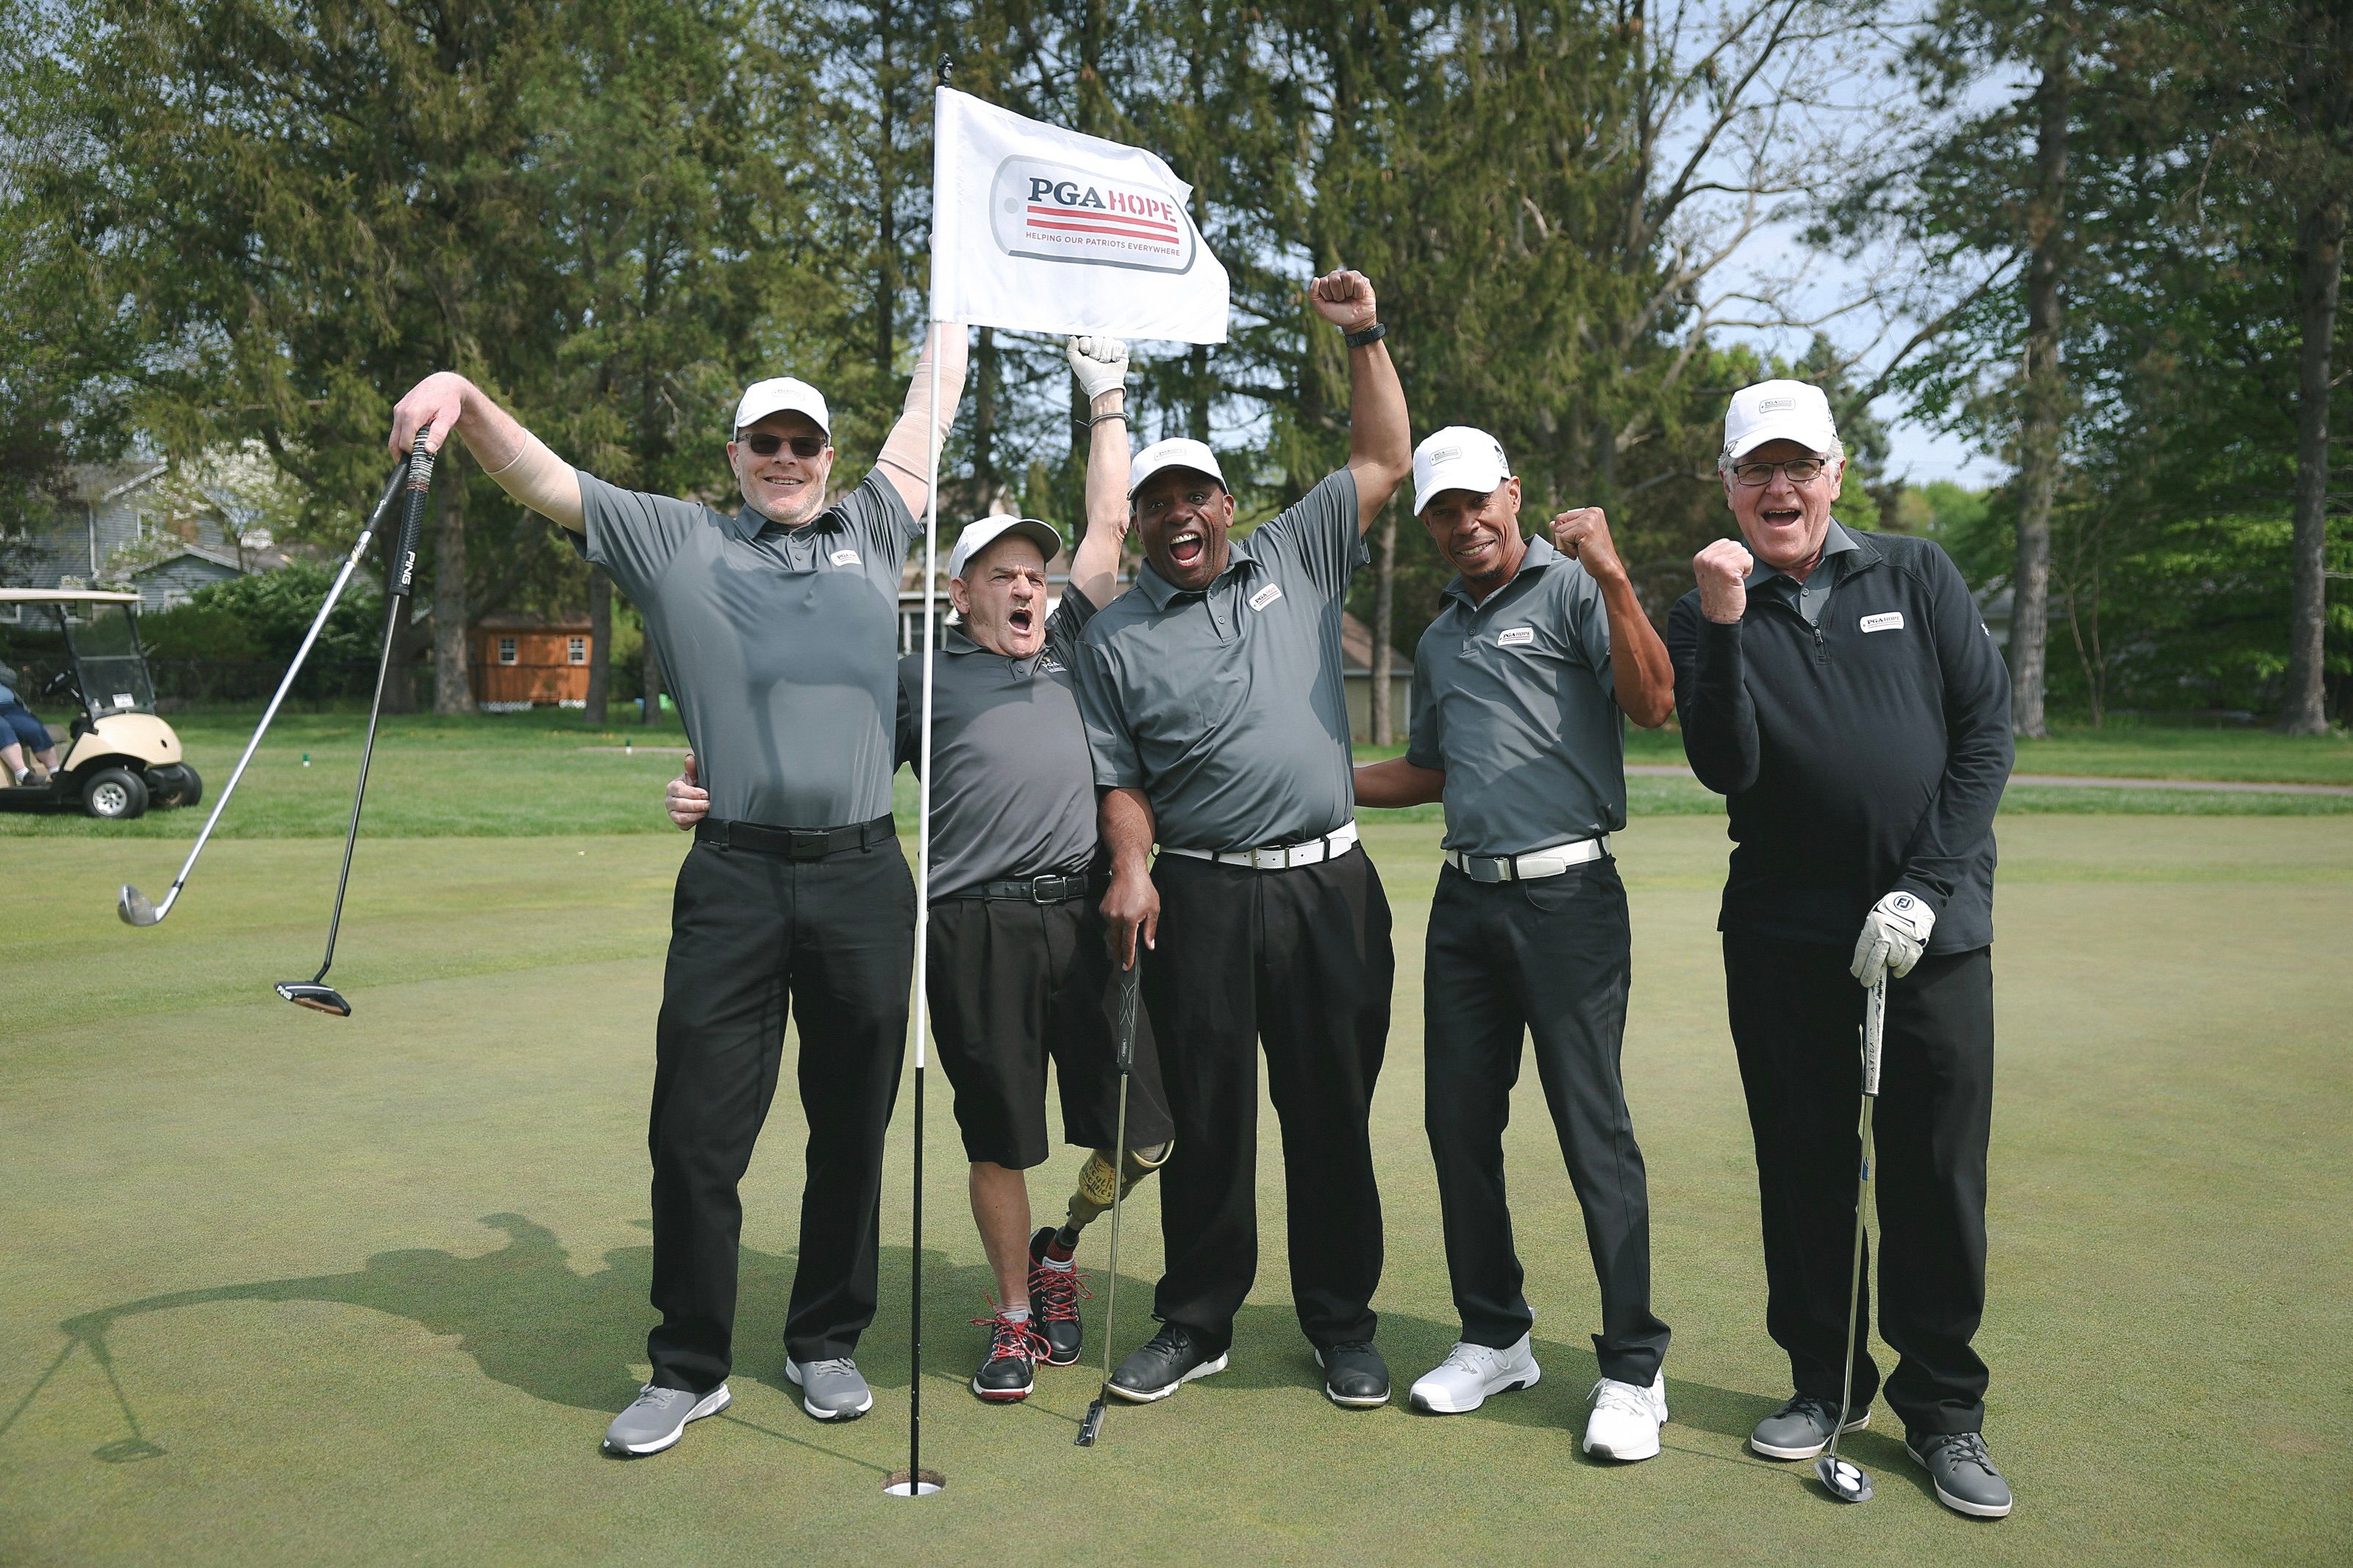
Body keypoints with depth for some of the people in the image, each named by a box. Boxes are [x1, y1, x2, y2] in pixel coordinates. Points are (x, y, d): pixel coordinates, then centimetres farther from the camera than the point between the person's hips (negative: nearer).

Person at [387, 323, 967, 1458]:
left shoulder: (869, 531, 17)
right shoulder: (673, 540, 12)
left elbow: (929, 412, 26)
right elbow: (538, 477, 6)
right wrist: (462, 394, -11)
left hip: (863, 876, 2)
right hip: (733, 879, -1)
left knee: (852, 1131, 10)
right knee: (696, 1132, 2)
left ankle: (827, 1345, 28)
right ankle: (690, 1367, 20)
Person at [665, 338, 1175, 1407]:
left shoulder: (1067, 654, 20)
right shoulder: (920, 678, 11)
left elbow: (1108, 528, 22)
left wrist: (1107, 402, 24)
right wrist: (716, 792, -3)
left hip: (1088, 912, 3)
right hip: (978, 928, -3)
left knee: (1142, 1135, 3)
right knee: (999, 1142, 5)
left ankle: (1065, 1246, 32)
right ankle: (1016, 1313, 26)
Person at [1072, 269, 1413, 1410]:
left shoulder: (1295, 559, 11)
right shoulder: (1116, 637, 8)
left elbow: (1387, 461, 12)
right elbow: (1120, 779, 6)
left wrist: (1364, 337, 6)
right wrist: (1131, 872, -9)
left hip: (1331, 888, 1)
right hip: (1201, 899, -1)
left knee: (1332, 1114, 7)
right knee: (1206, 1119, 6)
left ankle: (1341, 1325, 22)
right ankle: (1195, 1324, 22)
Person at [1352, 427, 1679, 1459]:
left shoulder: (1571, 588, -2)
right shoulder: (1439, 640, 20)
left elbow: (1653, 706, -15)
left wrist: (1612, 575, -23)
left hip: (1568, 897, -7)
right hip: (1466, 900, 7)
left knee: (1594, 1130, -5)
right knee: (1459, 1123, 8)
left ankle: (1632, 1367, 8)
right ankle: (1494, 1338, 24)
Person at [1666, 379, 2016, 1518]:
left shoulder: (1916, 576, 6)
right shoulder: (1705, 617, 5)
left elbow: (1987, 729, 1)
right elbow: (1726, 769, -8)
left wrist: (1925, 886, -8)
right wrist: (1725, 626, -19)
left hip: (1931, 924, 0)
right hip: (1782, 932, 1)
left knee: (1938, 1172, 2)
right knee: (1803, 1164, 8)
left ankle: (1943, 1409, 19)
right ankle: (1824, 1382, 25)